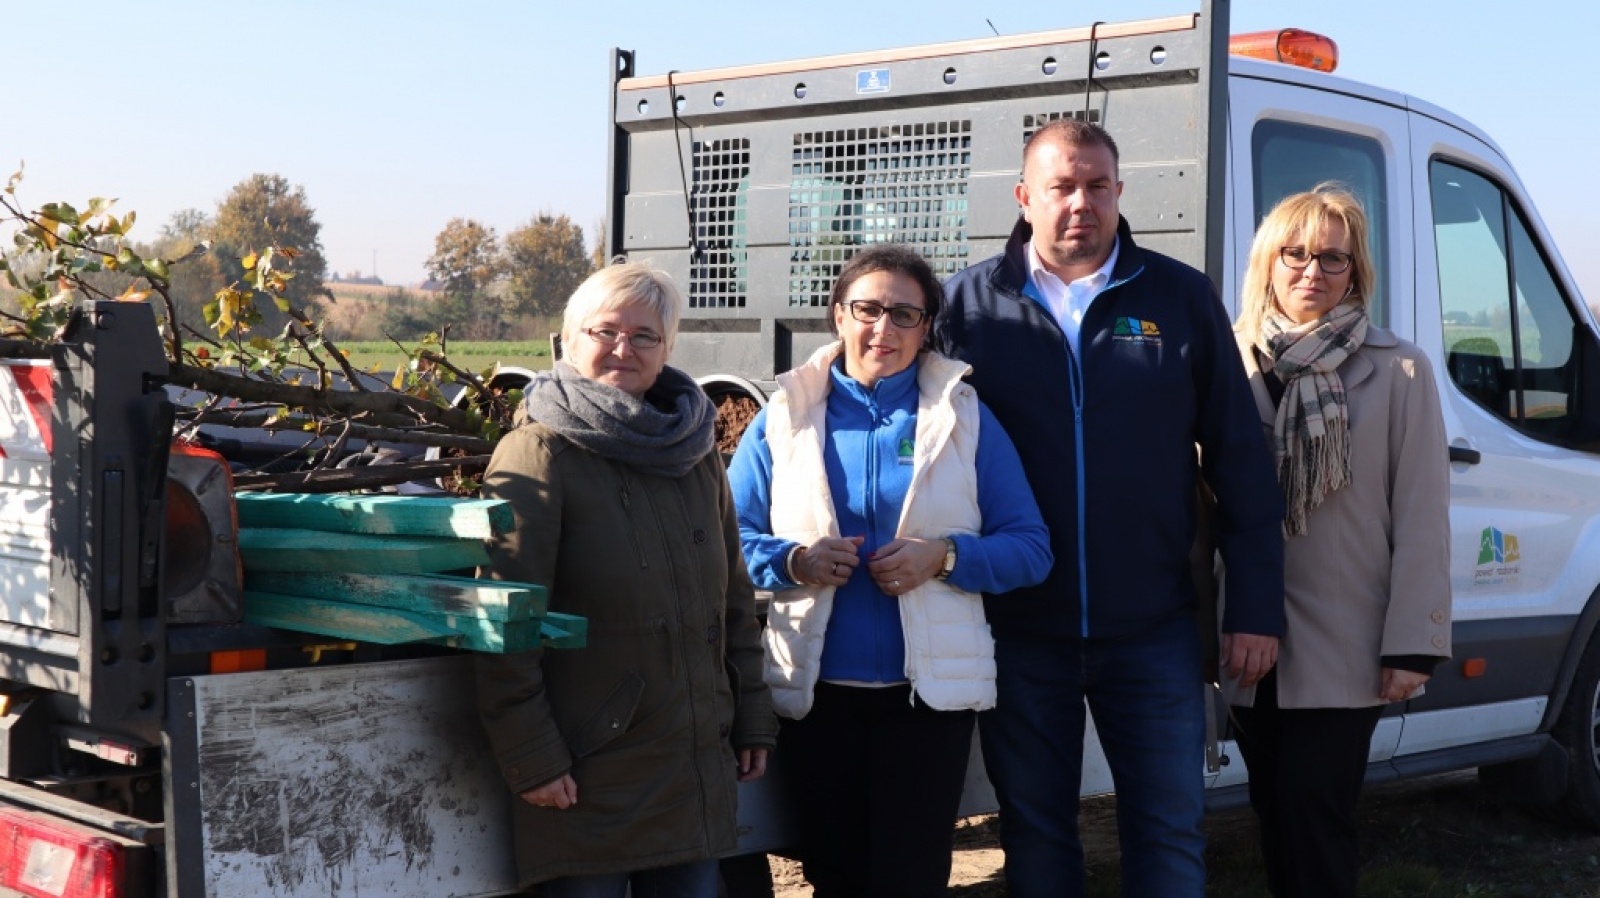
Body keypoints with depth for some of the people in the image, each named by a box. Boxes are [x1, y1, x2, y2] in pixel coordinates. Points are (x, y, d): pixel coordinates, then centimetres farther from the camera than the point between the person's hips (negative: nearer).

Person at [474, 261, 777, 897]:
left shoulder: (695, 451, 11)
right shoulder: (540, 452, -7)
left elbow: (735, 598, 16)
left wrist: (754, 721, 13)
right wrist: (530, 758, -16)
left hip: (698, 767, 6)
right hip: (589, 778, -5)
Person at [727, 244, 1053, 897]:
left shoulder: (965, 417, 4)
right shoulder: (784, 418, 6)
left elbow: (1030, 548, 1)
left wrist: (945, 556, -16)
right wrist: (794, 562, -15)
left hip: (929, 690, -1)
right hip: (815, 691, 1)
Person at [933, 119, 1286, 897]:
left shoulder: (1181, 297, 1)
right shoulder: (971, 302, 1)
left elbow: (1238, 461, 2)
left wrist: (1255, 608, -1)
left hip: (1153, 629, 0)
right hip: (1019, 630, 1)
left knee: (1170, 833, 6)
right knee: (1034, 833, 13)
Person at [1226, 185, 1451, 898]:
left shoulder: (1398, 371, -4)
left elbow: (1422, 520, -6)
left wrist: (1413, 646, -10)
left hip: (1343, 653, -4)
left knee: (1313, 821, -6)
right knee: (1276, 819, 12)